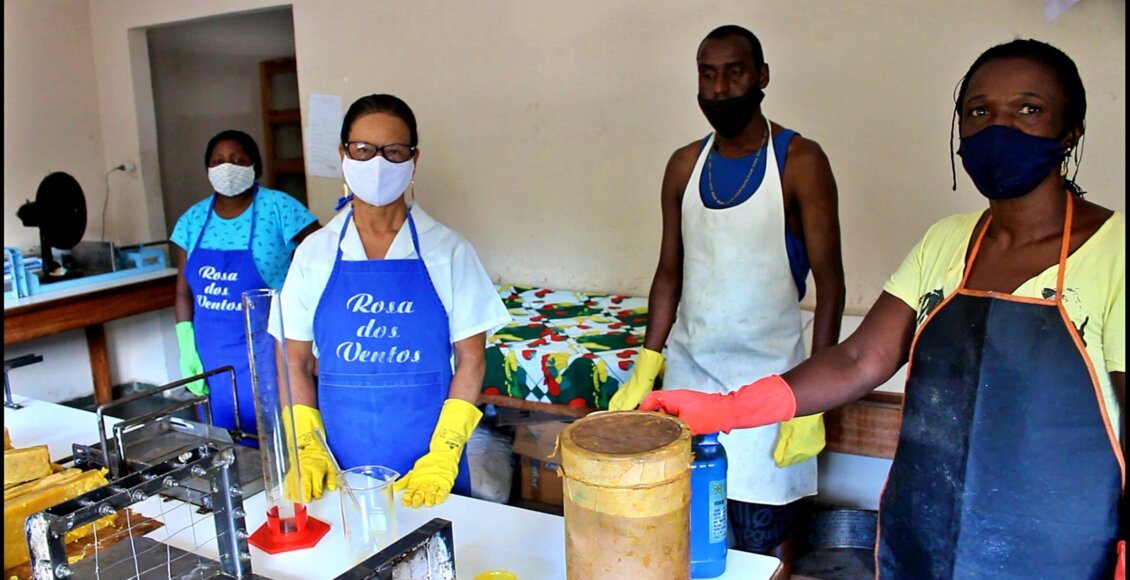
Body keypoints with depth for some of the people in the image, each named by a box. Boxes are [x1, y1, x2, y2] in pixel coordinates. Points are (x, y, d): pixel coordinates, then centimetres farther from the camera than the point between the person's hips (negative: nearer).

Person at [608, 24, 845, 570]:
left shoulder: (799, 160, -8)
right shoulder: (684, 164, 6)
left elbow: (829, 282, -9)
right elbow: (669, 272, 10)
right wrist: (644, 371, 5)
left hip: (766, 377, -4)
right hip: (687, 370, 4)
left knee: (763, 540, 5)